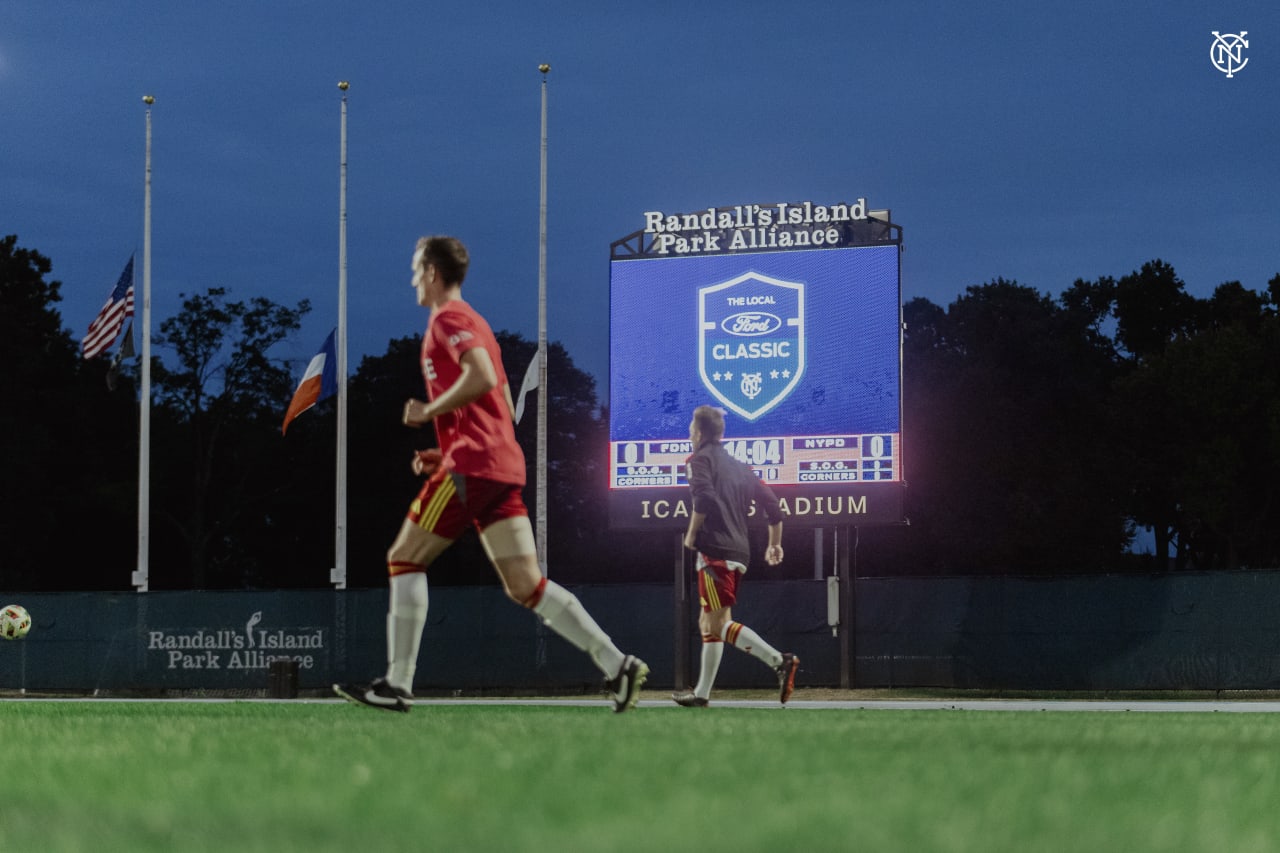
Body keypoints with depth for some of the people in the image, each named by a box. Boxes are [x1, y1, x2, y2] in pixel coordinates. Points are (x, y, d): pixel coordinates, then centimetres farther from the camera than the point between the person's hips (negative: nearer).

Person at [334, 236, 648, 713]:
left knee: (405, 560, 0)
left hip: (471, 465, -9)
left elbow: (482, 377, -21)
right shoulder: (475, 324, 26)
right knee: (526, 585, 1)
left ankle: (397, 685, 0)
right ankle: (616, 664, -10)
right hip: (505, 464, 9)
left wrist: (429, 411, -10)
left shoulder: (448, 318, -4)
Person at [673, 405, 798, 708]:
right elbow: (771, 503, 18)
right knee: (707, 623, 15)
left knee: (718, 623, -13)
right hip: (739, 552, 8)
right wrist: (775, 544, 26)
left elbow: (704, 498, -21)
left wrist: (691, 535, -9)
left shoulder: (701, 459, -2)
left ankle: (779, 660, -27)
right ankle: (702, 692, 15)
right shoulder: (738, 466, 20)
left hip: (715, 551, -8)